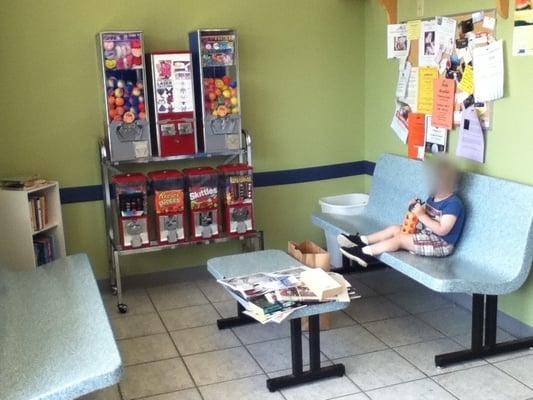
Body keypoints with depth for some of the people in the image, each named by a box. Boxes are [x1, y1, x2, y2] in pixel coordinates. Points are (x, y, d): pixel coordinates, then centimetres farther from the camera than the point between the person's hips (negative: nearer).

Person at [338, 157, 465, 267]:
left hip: (441, 244, -9)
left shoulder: (453, 203, -21)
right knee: (395, 228, 2)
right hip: (427, 234, 10)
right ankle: (361, 240, -3)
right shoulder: (433, 197, 9)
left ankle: (364, 252, -21)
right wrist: (415, 208, -7)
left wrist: (421, 215, -27)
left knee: (400, 238, -19)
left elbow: (442, 230, -27)